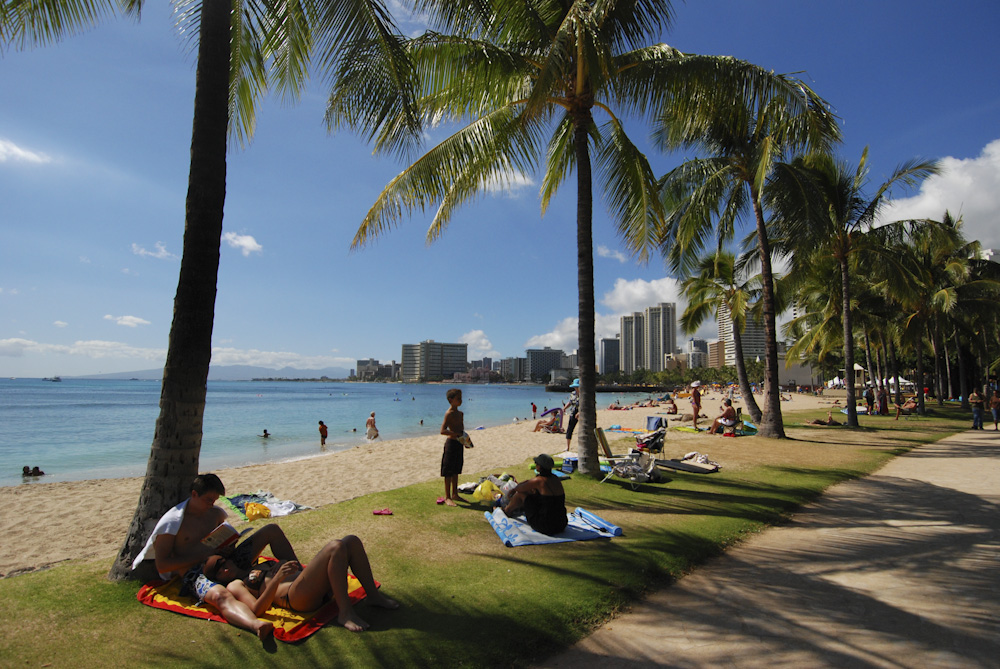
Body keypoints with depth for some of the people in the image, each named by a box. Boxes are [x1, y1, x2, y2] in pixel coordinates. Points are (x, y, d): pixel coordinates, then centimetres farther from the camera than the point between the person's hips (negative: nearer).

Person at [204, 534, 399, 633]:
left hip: (320, 590, 9)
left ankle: (373, 595, -3)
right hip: (297, 595, -9)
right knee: (336, 548, -30)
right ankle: (345, 612, -28)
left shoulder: (255, 566, 32)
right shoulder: (234, 586, 9)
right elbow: (257, 609, -10)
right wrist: (277, 578, -22)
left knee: (352, 541, -6)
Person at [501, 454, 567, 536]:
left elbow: (519, 488, 1)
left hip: (546, 527, -7)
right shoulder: (555, 479, 5)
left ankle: (506, 510, 37)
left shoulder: (539, 481, -15)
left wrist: (513, 490, 24)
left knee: (520, 493, 6)